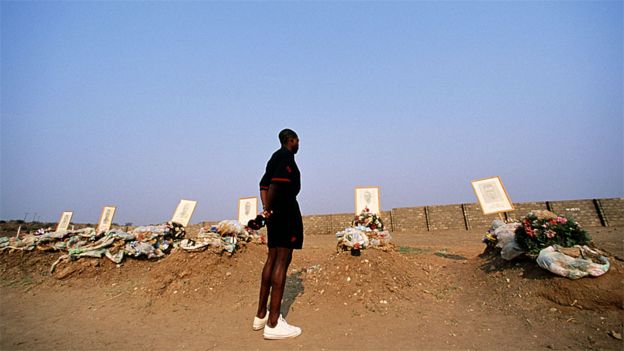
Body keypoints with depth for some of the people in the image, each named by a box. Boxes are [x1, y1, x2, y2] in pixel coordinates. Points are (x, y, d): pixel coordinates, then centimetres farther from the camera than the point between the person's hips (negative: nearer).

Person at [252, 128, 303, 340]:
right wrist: (269, 207, -13)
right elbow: (277, 181, -21)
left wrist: (266, 207, 3)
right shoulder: (286, 156, -6)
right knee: (283, 259, -10)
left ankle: (261, 315, 19)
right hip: (286, 208, -10)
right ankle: (273, 324, -7)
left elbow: (264, 184, 14)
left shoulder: (275, 157, 22)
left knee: (273, 257, 11)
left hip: (275, 211, 10)